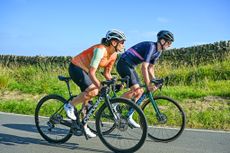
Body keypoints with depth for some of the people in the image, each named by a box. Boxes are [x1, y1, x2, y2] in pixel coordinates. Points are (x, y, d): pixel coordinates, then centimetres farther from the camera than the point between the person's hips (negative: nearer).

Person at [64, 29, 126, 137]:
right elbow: (91, 73, -34)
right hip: (76, 68, -9)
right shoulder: (100, 50, -30)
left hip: (85, 70, 9)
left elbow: (106, 73, 5)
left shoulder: (113, 55, -4)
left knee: (88, 97, 7)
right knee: (93, 91, -26)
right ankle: (70, 105, -7)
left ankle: (83, 126, 19)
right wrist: (100, 87, -44)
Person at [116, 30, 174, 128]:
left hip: (130, 66, 10)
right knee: (135, 89, -21)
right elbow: (144, 67, -28)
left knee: (140, 91, 4)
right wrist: (148, 85, -28)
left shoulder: (158, 52, 9)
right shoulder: (151, 47, -21)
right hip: (123, 64, -10)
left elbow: (150, 68, 14)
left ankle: (128, 116, 12)